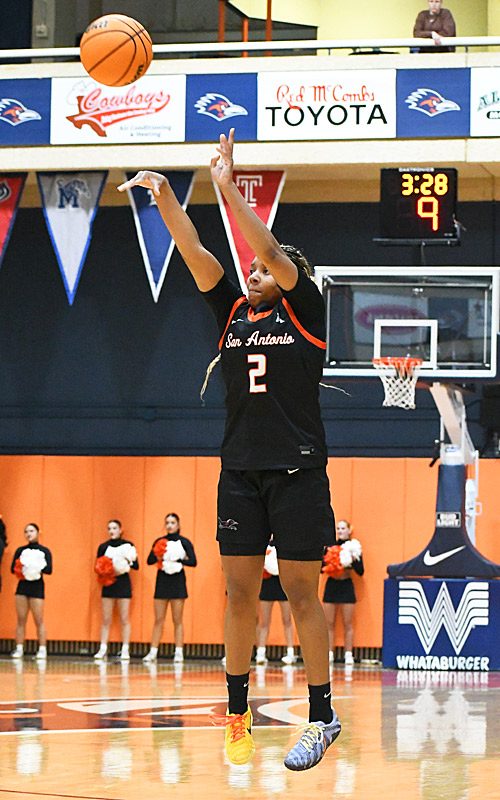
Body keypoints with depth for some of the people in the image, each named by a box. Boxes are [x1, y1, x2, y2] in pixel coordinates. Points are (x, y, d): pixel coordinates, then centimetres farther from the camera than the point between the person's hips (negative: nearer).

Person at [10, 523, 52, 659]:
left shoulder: (44, 551, 4)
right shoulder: (20, 550, 13)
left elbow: (49, 570, -5)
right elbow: (13, 568, 5)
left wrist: (37, 569, -20)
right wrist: (20, 569, -15)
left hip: (37, 587, -3)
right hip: (22, 586, 3)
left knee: (39, 620, -5)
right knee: (21, 620, 2)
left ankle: (42, 649, -3)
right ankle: (19, 649, 4)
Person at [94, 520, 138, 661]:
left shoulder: (127, 545, 1)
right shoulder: (103, 547, 7)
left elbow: (136, 566, 2)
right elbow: (98, 567, 7)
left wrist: (129, 562, -17)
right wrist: (106, 570, -12)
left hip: (123, 582, -2)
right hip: (108, 583, 2)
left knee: (124, 619, -1)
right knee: (106, 619, 2)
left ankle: (125, 650, 3)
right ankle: (102, 649, 5)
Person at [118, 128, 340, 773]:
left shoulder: (303, 310, 0)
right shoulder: (233, 313, 12)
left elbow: (272, 250, -12)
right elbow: (194, 253, 3)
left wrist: (227, 186, -15)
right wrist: (164, 198, -10)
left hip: (298, 470, -5)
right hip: (240, 470, 5)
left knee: (300, 592, -4)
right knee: (239, 592, 4)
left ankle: (322, 716, 2)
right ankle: (237, 712, 12)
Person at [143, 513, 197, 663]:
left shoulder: (184, 542, 1)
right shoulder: (159, 541, 9)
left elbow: (193, 561, -8)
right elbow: (149, 560, 2)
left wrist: (177, 559, -19)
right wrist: (158, 557, -18)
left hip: (177, 582, -3)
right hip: (162, 582, 3)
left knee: (177, 620, -1)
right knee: (158, 620, 2)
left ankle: (179, 653, 0)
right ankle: (153, 652, 2)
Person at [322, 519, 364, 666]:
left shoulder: (354, 547, 2)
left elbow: (360, 571, -1)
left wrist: (353, 559, -17)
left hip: (346, 586, -2)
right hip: (331, 585, 2)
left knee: (348, 624, -1)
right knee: (329, 624, 1)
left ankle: (348, 654, 1)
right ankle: (329, 654, 5)